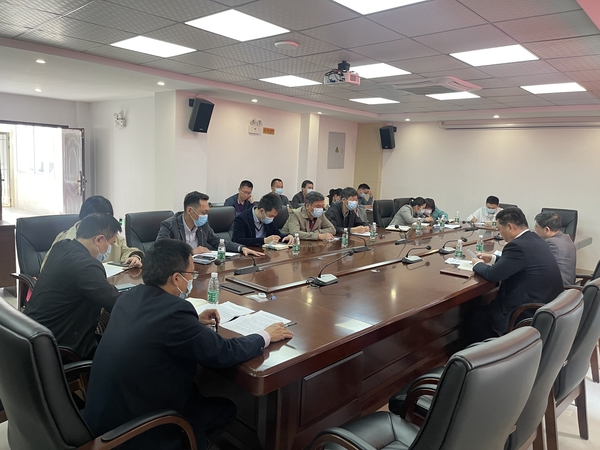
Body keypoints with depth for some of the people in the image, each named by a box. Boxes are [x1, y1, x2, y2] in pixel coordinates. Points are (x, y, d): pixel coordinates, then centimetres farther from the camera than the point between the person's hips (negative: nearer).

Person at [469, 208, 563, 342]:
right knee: (484, 306, 22)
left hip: (529, 314, -10)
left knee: (474, 316, 4)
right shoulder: (535, 240, 7)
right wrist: (493, 259, 20)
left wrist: (478, 264, 2)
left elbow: (492, 275, -17)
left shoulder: (518, 245, -23)